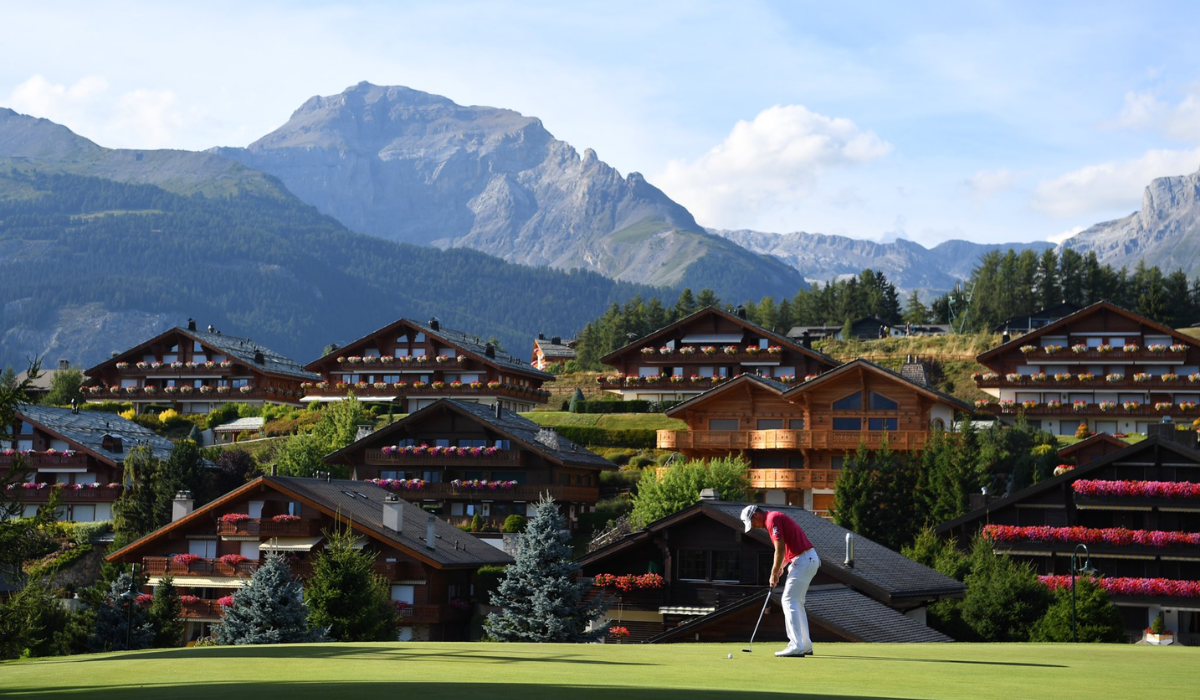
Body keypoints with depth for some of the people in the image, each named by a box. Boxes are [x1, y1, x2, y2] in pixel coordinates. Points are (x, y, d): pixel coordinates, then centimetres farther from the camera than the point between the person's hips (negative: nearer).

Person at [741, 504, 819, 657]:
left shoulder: (772, 519, -13)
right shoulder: (775, 518, 19)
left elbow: (780, 549, -17)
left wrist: (774, 573, -8)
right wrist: (780, 567, 13)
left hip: (803, 561, -10)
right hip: (809, 560, 10)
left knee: (789, 601, -10)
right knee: (796, 603, 17)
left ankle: (796, 646, -15)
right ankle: (805, 646, 19)